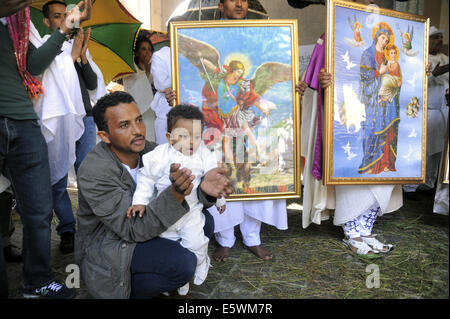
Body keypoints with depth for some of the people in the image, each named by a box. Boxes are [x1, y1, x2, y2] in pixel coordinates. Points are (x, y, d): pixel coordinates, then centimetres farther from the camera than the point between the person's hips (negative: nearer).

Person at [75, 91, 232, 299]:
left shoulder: (150, 151, -9)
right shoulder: (93, 172, -27)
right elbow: (133, 229, -30)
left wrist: (204, 188, -33)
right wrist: (175, 195, -45)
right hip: (105, 248, -7)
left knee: (204, 222, 0)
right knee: (183, 264, -26)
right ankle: (130, 291, 2)